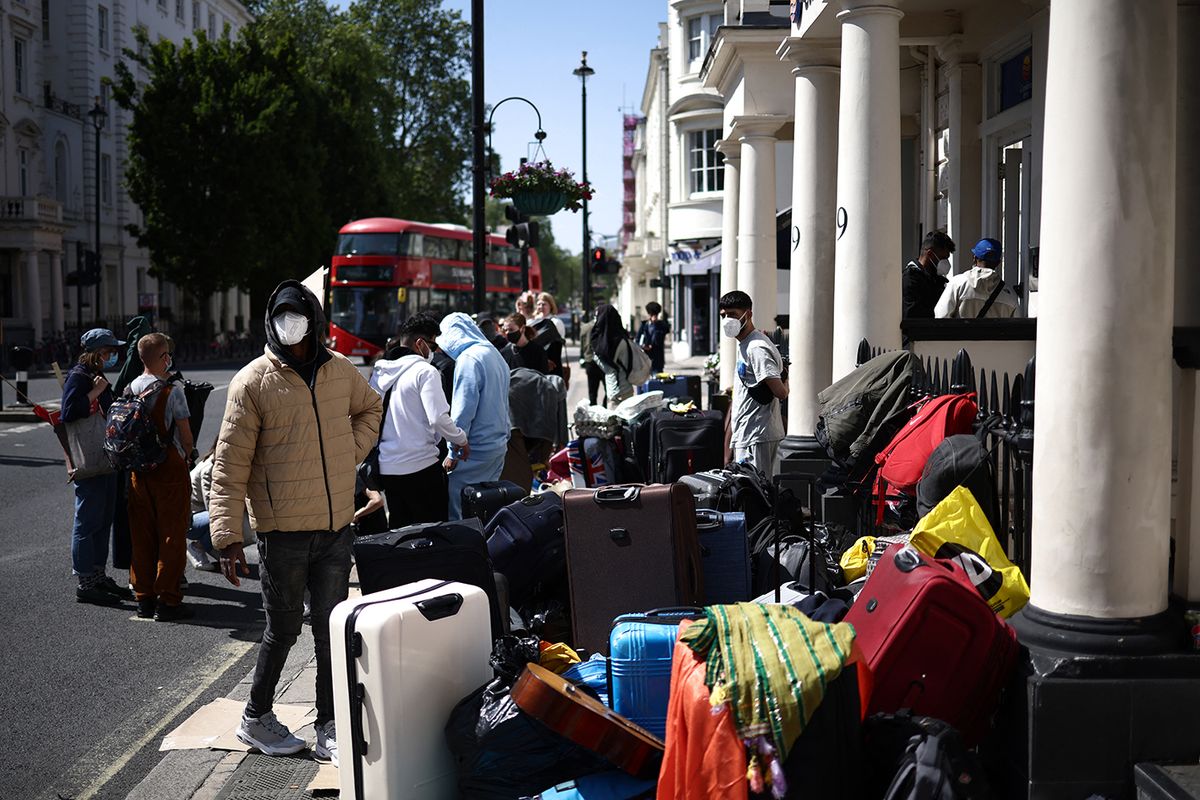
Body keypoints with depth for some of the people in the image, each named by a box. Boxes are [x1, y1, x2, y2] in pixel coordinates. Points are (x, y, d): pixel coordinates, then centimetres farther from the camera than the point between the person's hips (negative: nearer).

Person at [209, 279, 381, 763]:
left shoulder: (342, 372, 5)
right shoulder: (253, 382, -9)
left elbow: (369, 408, 28)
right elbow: (229, 464, -10)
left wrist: (353, 451, 9)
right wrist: (227, 535, -15)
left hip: (337, 527, 4)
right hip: (283, 530, -4)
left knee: (333, 631, 10)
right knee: (284, 628, 7)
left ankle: (329, 728, 22)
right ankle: (256, 718, 29)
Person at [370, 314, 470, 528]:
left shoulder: (380, 372, 9)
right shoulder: (425, 371, -11)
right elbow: (438, 419, -18)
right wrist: (461, 440, -3)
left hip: (386, 468, 7)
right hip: (420, 466, -7)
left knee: (398, 529, 15)